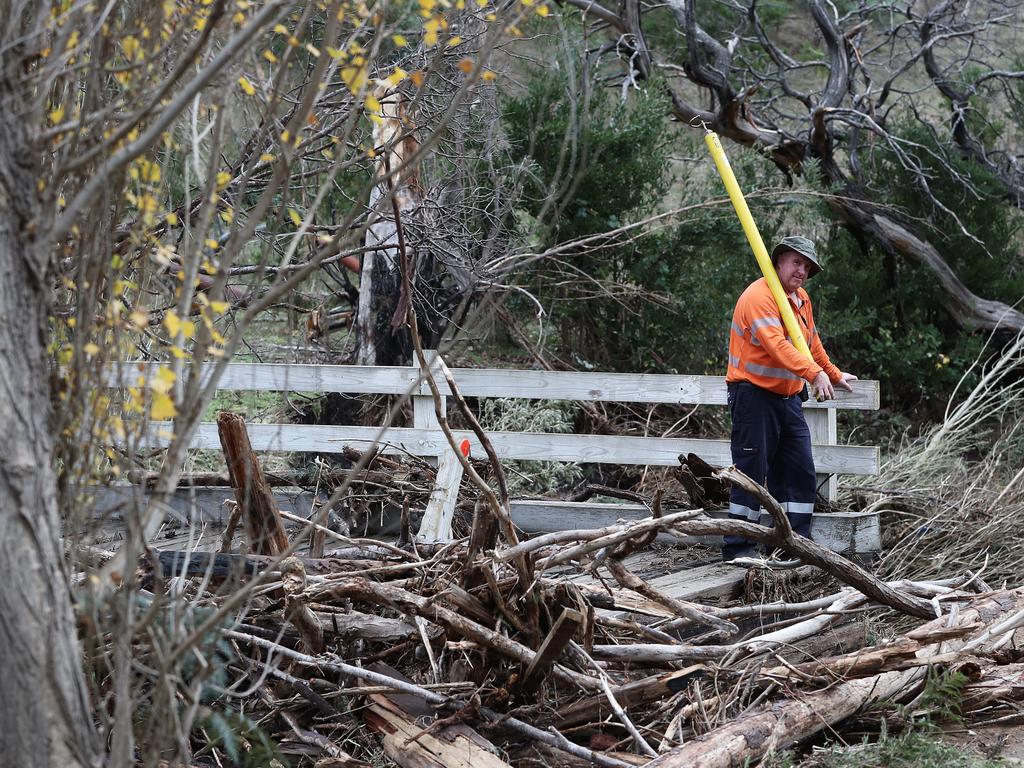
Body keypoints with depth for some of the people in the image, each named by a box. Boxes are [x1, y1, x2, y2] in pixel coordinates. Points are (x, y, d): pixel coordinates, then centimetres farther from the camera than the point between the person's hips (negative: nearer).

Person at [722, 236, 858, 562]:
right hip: (754, 396, -9)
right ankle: (737, 547, -1)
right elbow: (776, 344, -30)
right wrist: (815, 373, -39)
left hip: (789, 398, 9)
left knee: (800, 474, 6)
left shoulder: (801, 299, 15)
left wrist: (834, 375, 39)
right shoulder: (759, 295, -16)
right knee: (752, 473, -7)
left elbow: (812, 344, 31)